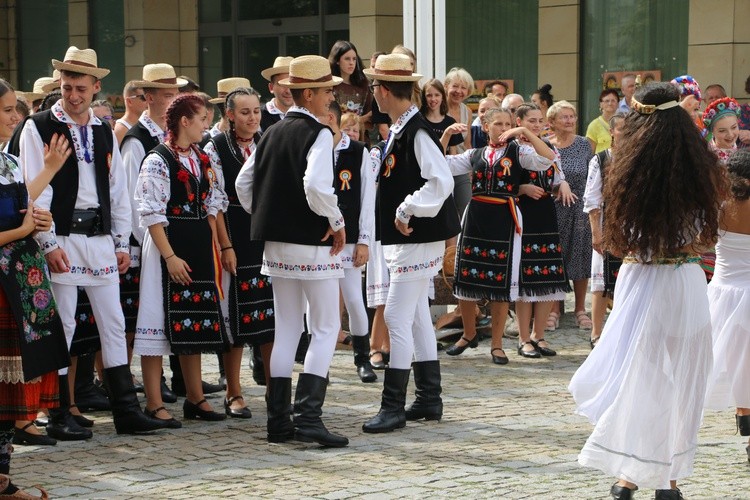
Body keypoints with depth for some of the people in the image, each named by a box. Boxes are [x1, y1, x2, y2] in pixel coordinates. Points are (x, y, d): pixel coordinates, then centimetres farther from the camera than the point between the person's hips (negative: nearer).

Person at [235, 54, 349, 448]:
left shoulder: (272, 134, 11)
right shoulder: (318, 134, -12)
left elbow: (243, 183, 12)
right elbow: (316, 186, -27)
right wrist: (336, 222, -13)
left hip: (277, 244, 7)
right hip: (313, 244, -7)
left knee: (286, 329, 12)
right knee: (325, 329, -1)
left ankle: (278, 419, 10)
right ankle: (308, 415, -11)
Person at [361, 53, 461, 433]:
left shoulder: (417, 132, -19)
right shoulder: (397, 131, 11)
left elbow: (441, 182, -27)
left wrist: (408, 211, -21)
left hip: (418, 239, -10)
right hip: (402, 238, 10)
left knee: (398, 318, -9)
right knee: (416, 317, 15)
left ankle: (393, 407, -5)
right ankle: (429, 400, 23)